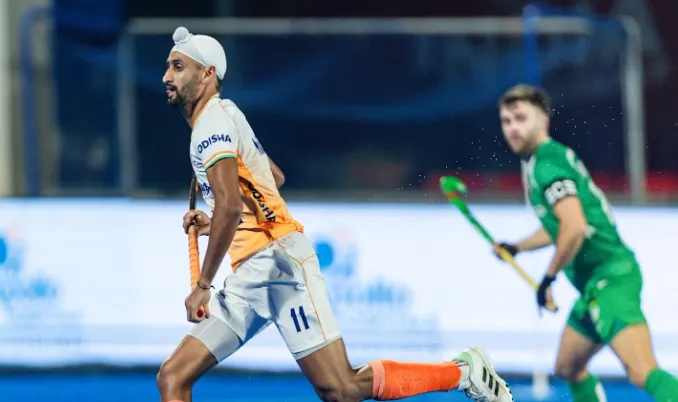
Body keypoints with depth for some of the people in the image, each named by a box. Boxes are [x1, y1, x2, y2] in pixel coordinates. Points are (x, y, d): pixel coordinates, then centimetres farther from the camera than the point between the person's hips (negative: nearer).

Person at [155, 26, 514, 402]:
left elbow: (230, 205, -24)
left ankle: (463, 371, 2)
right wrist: (215, 223, 26)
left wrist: (203, 286, -19)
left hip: (276, 261, -10)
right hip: (249, 276, 10)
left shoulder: (213, 118, -10)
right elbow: (276, 176, 35)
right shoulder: (220, 117, 20)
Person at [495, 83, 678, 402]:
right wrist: (517, 248, 42)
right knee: (568, 368, 23)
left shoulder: (547, 164, -12)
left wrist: (548, 278, -13)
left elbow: (575, 228, -24)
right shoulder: (553, 156, 19)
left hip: (609, 277, -11)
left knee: (643, 373, -27)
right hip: (595, 283, 11)